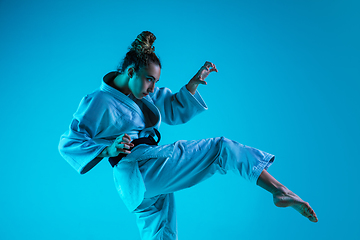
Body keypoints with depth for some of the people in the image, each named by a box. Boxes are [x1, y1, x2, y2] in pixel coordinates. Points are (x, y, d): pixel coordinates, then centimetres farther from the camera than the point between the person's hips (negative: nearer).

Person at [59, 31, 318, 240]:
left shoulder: (144, 93, 18)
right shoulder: (98, 102, -6)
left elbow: (176, 110, 21)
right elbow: (69, 143, -8)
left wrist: (194, 83, 6)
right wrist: (108, 150, -24)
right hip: (139, 167, -9)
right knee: (222, 148, -12)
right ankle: (281, 191, -11)